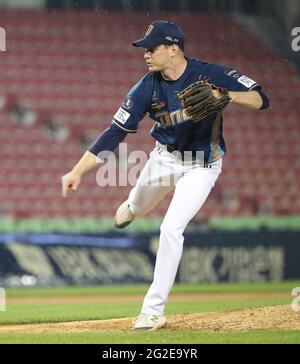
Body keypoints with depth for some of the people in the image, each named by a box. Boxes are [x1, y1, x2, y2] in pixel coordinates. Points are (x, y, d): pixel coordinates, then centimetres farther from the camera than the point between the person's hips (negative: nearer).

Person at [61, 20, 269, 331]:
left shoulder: (210, 74, -23)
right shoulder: (148, 87, -14)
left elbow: (261, 100, -23)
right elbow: (115, 132, -15)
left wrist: (228, 96, -43)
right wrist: (77, 171, -21)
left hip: (200, 166, -4)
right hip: (163, 159, 4)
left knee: (171, 229, -17)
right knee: (138, 208, 26)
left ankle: (154, 310, -7)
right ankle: (132, 206, 69)